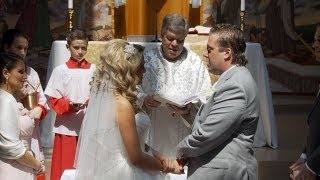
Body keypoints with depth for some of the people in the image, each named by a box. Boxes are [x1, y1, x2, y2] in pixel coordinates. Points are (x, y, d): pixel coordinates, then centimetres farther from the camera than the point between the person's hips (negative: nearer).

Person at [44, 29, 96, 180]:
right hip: (67, 128, -1)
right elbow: (54, 100, -2)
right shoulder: (60, 71, -1)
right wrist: (70, 106, -19)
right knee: (65, 165, 2)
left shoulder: (94, 70, 3)